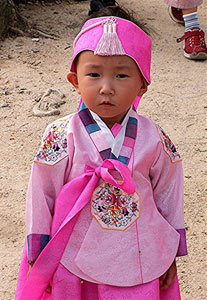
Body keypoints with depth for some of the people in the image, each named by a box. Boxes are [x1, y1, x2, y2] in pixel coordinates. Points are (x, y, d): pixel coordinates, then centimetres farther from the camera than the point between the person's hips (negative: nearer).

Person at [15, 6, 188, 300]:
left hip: (139, 264, 1)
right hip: (75, 265, -1)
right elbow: (41, 199, -4)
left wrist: (170, 257, 11)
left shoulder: (153, 139, -8)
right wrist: (37, 257, 2)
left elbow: (169, 198, 5)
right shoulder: (61, 137, -13)